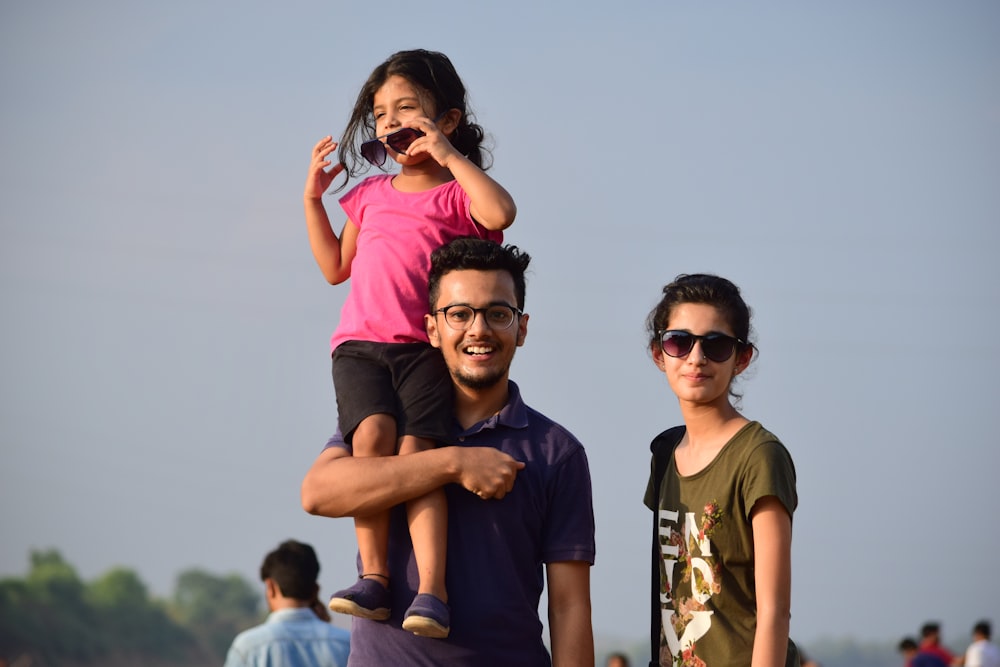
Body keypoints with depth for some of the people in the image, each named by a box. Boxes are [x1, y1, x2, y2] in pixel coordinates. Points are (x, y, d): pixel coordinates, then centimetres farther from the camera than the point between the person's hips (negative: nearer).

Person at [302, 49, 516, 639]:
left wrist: (448, 155, -10)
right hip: (361, 344, 3)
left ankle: (433, 593, -26)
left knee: (416, 455, -22)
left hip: (425, 347, -3)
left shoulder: (457, 193, 6)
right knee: (373, 433, -25)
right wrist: (314, 199, 24)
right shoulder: (370, 195, 23)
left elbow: (500, 214, -17)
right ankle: (373, 575, -24)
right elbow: (335, 267, 32)